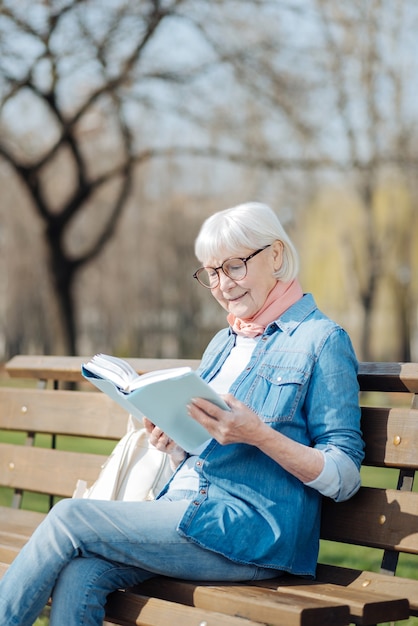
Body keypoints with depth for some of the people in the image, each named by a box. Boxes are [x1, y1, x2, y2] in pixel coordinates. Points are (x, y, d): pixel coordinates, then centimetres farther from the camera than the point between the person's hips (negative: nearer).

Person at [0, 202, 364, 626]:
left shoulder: (320, 340, -2)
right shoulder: (223, 343, 21)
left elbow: (345, 478, -7)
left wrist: (258, 434, -21)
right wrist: (173, 444, 1)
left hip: (253, 532, -6)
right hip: (185, 506, 6)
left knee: (69, 519, -16)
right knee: (79, 575, -23)